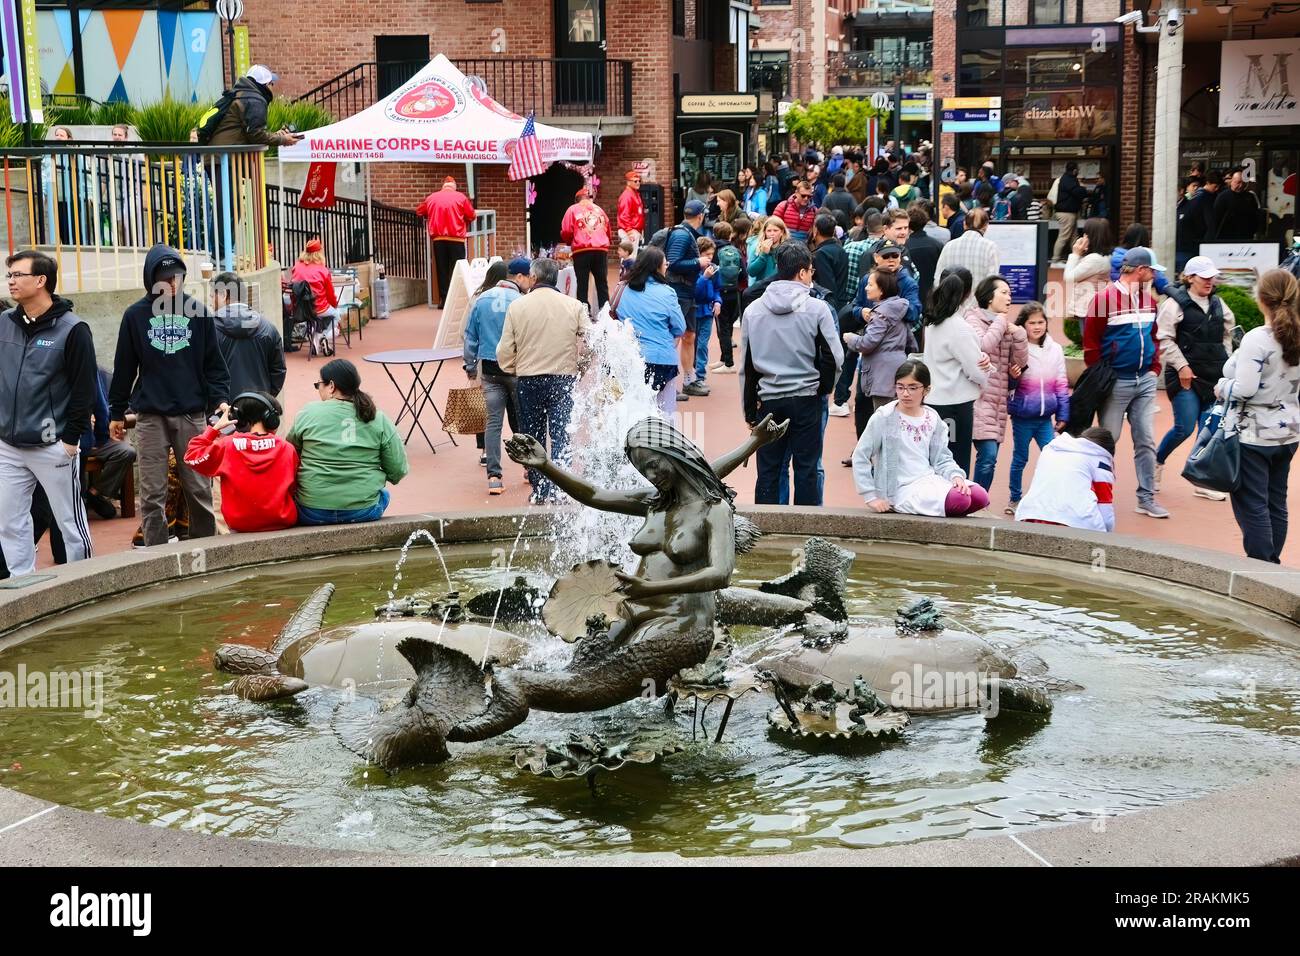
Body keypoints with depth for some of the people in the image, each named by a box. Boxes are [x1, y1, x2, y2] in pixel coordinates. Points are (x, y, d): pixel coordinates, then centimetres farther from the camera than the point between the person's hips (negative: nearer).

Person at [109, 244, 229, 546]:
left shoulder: (197, 312, 4)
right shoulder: (136, 315, 4)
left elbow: (213, 363, 7)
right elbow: (124, 368, 8)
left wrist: (220, 398, -6)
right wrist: (116, 413, 10)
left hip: (193, 414, 0)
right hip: (150, 416, 0)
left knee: (199, 489, 3)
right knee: (153, 494, 2)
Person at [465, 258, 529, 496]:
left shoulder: (481, 300, 3)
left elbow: (470, 336, 8)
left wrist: (471, 366, 16)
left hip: (490, 369, 3)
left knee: (494, 421, 2)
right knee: (521, 419, 11)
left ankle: (494, 475, -5)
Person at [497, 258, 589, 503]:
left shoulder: (517, 306, -3)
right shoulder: (574, 306, -3)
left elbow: (505, 350, -2)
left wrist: (511, 370, 16)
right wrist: (578, 365, 11)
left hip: (527, 380, 1)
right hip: (563, 379, -1)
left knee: (533, 437, 13)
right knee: (561, 437, 2)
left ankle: (539, 490, 19)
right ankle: (558, 490, -6)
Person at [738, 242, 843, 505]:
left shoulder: (753, 310, 4)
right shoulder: (817, 308, -7)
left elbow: (746, 365, 8)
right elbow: (834, 357, -7)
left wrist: (750, 409, 14)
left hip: (769, 401, 3)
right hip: (807, 399, -3)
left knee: (768, 472, 8)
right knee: (806, 470, 4)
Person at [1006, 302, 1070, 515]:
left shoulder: (1055, 350, 1)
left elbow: (1062, 385, 6)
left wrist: (1063, 415, 6)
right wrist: (1012, 377, -24)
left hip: (1045, 417, 3)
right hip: (1022, 417, -3)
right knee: (1020, 459, 9)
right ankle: (1015, 499, 23)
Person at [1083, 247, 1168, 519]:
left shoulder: (1149, 299, 10)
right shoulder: (1105, 298, -11)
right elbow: (1091, 341, -10)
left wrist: (1154, 367, 9)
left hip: (1145, 381, 6)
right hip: (1116, 381, -6)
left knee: (1146, 440, 5)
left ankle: (1147, 497, 11)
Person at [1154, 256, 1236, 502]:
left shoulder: (1218, 304, 13)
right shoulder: (1175, 303, -7)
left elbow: (1228, 332, 26)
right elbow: (1164, 338, -12)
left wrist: (1225, 359, 15)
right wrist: (1181, 366, -16)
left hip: (1214, 376, 6)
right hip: (1186, 376, -6)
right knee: (1185, 427, -10)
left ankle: (1204, 481, 10)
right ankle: (1157, 461, 17)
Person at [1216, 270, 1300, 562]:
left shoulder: (1257, 339, -20)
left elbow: (1244, 389, -24)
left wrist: (1222, 387, -6)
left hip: (1254, 435, -8)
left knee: (1252, 506, -1)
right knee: (1276, 503, 16)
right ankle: (1272, 564, 25)